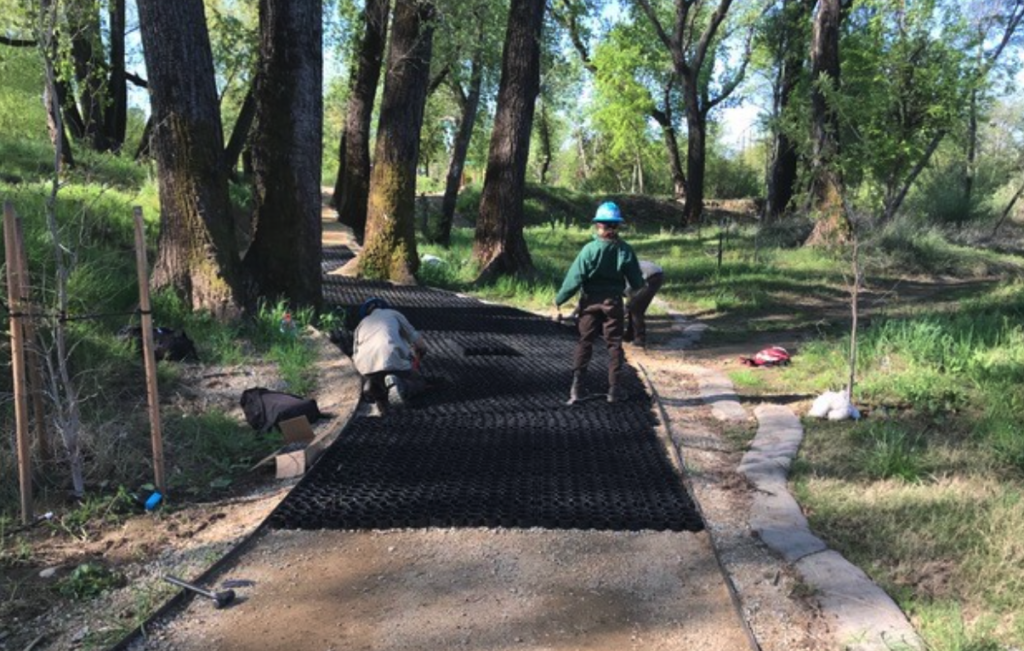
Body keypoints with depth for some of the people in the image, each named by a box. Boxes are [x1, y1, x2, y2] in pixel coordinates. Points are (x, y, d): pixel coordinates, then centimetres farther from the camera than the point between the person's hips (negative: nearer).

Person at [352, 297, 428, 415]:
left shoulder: (361, 324, 36)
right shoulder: (393, 314, 31)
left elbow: (356, 356, 27)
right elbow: (416, 339, 29)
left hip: (365, 363, 3)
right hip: (392, 357, -2)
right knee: (418, 383, 21)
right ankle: (396, 382, -14)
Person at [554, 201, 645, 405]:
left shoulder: (590, 249, -16)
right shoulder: (625, 251, -9)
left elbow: (574, 278, -15)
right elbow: (637, 280, 0)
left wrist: (559, 299, -4)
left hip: (590, 302, -1)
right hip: (614, 303, 1)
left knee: (584, 343, 9)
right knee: (614, 345, 10)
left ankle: (577, 386, 6)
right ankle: (614, 389, 11)